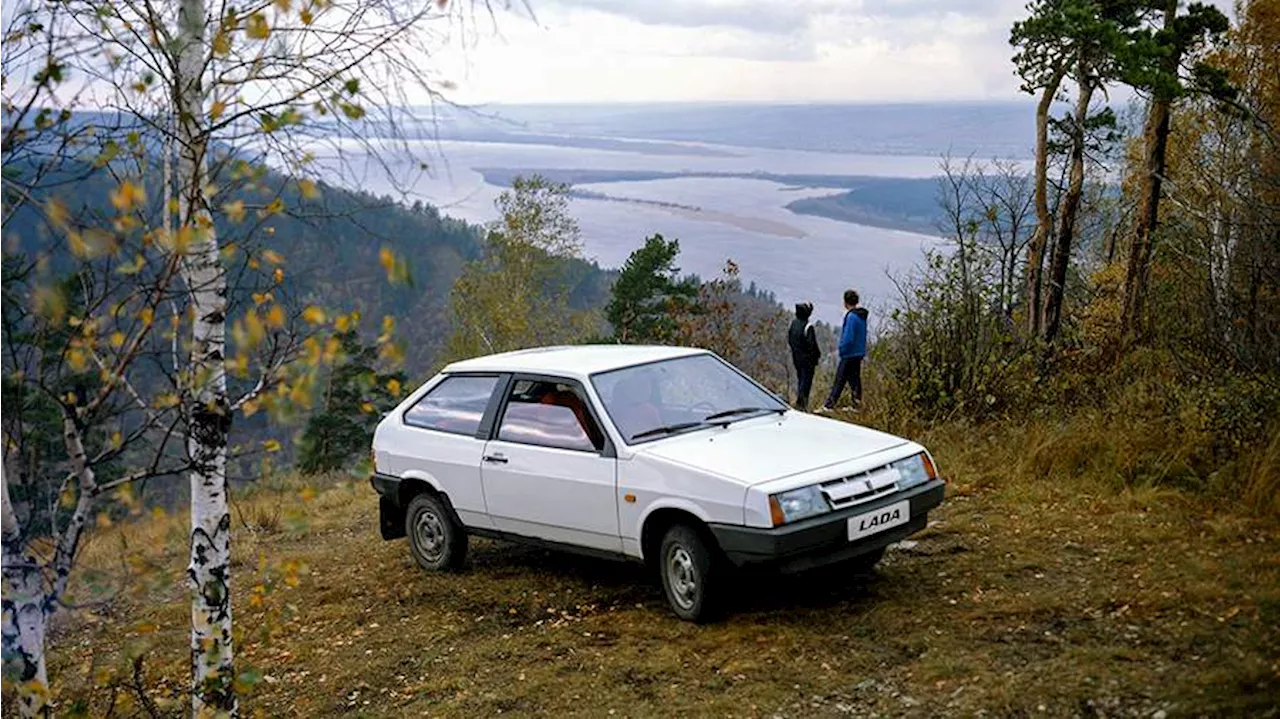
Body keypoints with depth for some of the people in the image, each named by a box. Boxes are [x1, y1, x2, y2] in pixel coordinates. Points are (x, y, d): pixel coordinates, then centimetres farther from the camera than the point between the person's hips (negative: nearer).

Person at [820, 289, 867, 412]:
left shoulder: (851, 316, -19)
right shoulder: (862, 316, 9)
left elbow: (848, 338, -22)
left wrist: (842, 350, -9)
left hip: (849, 354, -9)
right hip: (859, 353, 9)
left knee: (840, 380, -7)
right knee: (855, 379, 14)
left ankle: (829, 406, -6)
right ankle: (856, 404, 17)